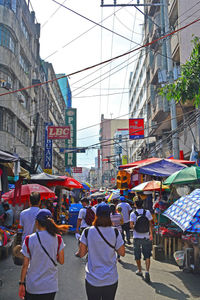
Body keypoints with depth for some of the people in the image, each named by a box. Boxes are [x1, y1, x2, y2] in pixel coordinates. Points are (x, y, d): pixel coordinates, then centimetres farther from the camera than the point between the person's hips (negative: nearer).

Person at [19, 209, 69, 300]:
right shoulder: (57, 239, -8)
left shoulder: (29, 240, -11)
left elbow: (25, 265, -7)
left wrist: (21, 283, 3)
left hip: (32, 286, -1)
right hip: (51, 286, 1)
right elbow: (61, 261, -2)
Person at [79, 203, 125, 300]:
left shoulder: (87, 232, -10)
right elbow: (122, 253, -2)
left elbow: (81, 254, -3)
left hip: (92, 279, 0)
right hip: (111, 279, 1)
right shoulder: (115, 232, -10)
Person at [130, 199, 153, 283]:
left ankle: (139, 270, 28)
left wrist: (134, 227, 6)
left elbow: (131, 225, -14)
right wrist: (151, 234, 2)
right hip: (146, 237, 1)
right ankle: (147, 271, -12)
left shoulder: (133, 214, -7)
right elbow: (150, 224, -4)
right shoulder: (147, 212, -2)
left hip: (137, 237, -1)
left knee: (137, 255, 15)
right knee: (147, 256, 4)